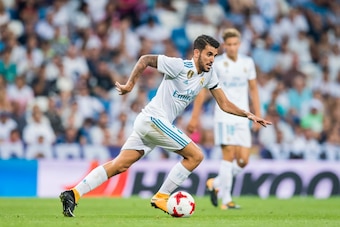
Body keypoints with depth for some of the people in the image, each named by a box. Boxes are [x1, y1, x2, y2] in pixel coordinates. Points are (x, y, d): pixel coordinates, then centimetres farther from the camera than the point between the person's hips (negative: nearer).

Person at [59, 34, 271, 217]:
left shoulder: (209, 75, 10)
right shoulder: (180, 66, -13)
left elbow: (224, 104, 14)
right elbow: (146, 59, -7)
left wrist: (248, 114, 3)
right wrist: (130, 84, -9)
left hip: (149, 123, 8)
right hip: (154, 118, -8)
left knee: (119, 165, 2)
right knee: (196, 155, -7)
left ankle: (74, 194, -2)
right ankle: (161, 197, -2)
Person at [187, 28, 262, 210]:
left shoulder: (248, 63, 7)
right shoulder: (216, 64, -4)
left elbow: (253, 89, 16)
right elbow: (202, 89, -1)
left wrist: (258, 116, 11)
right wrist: (195, 117, -4)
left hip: (242, 117, 4)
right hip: (224, 115, -4)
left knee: (243, 161, -1)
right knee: (229, 154, -14)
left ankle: (216, 184, 23)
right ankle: (226, 200, -9)